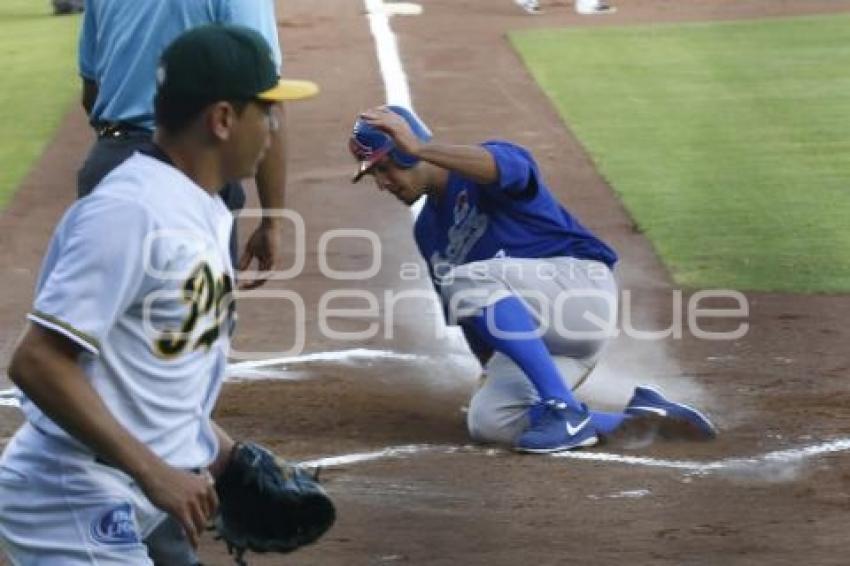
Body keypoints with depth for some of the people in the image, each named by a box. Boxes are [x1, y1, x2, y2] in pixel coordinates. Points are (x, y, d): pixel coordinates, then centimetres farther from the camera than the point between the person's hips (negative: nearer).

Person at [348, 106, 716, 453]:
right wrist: (498, 376, 19)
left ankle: (564, 409, -31)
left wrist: (418, 148, -42)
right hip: (533, 333, 9)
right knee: (487, 422, -16)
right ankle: (637, 418, -5)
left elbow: (501, 167, -33)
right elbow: (468, 314, 24)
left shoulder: (478, 177, -5)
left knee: (467, 279, -29)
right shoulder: (428, 231, 20)